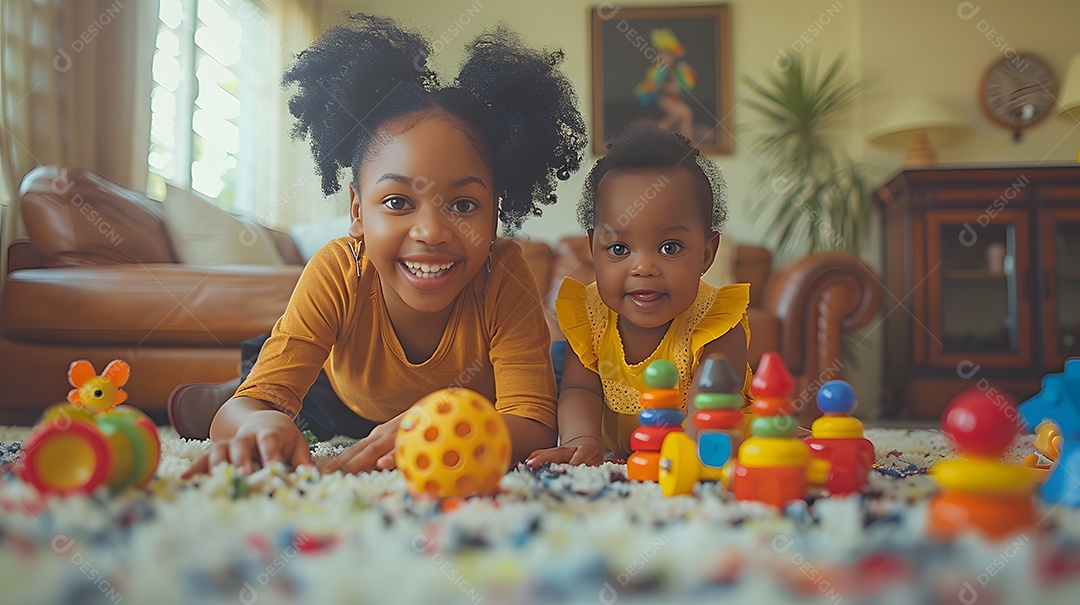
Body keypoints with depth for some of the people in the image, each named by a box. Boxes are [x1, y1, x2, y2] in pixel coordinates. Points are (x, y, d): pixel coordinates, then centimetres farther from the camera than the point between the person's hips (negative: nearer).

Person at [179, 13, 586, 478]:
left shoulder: (503, 276, -37)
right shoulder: (336, 275, -37)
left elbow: (534, 428, -42)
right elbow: (254, 402, -43)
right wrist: (260, 422, -71)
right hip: (343, 405, -2)